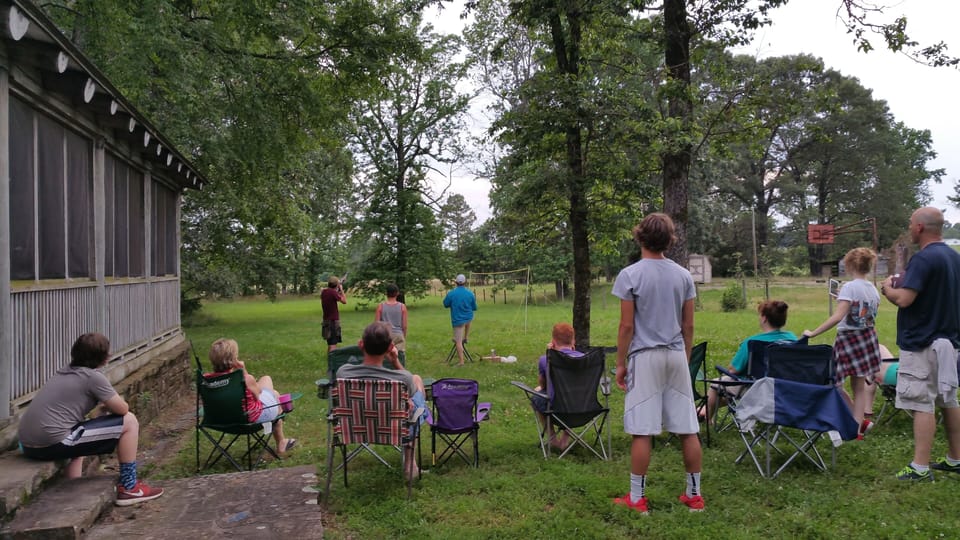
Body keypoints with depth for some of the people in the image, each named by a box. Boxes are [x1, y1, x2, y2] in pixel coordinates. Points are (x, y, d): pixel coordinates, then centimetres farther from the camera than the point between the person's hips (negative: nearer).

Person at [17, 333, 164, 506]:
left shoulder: (64, 372, 17)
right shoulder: (93, 376, -8)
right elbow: (122, 409, -4)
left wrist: (108, 403, 18)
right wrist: (110, 405, 19)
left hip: (29, 446, 9)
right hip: (52, 442, -9)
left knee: (82, 426, 39)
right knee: (129, 422, -2)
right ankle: (129, 488, 6)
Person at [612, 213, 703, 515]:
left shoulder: (630, 275, -7)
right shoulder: (683, 275, 6)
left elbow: (627, 326, -9)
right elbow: (688, 325, 8)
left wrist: (621, 363, -1)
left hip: (644, 357, -4)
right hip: (676, 356, 4)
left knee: (642, 432, 0)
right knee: (687, 429, 9)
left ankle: (637, 498, 8)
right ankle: (694, 494, 19)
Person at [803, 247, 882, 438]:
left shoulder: (849, 287, -17)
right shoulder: (873, 289, 6)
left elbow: (837, 317, -26)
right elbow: (871, 316, 13)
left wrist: (813, 333, -24)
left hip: (848, 340, -8)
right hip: (868, 339, 8)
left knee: (834, 383, 4)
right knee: (859, 386, 12)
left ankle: (859, 422, 10)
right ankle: (857, 426, 15)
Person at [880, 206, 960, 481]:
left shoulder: (923, 258, -19)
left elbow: (904, 299, -26)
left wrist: (888, 288, -6)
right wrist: (902, 286, 15)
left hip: (922, 343, -9)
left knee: (922, 404, -7)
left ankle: (920, 468, -4)